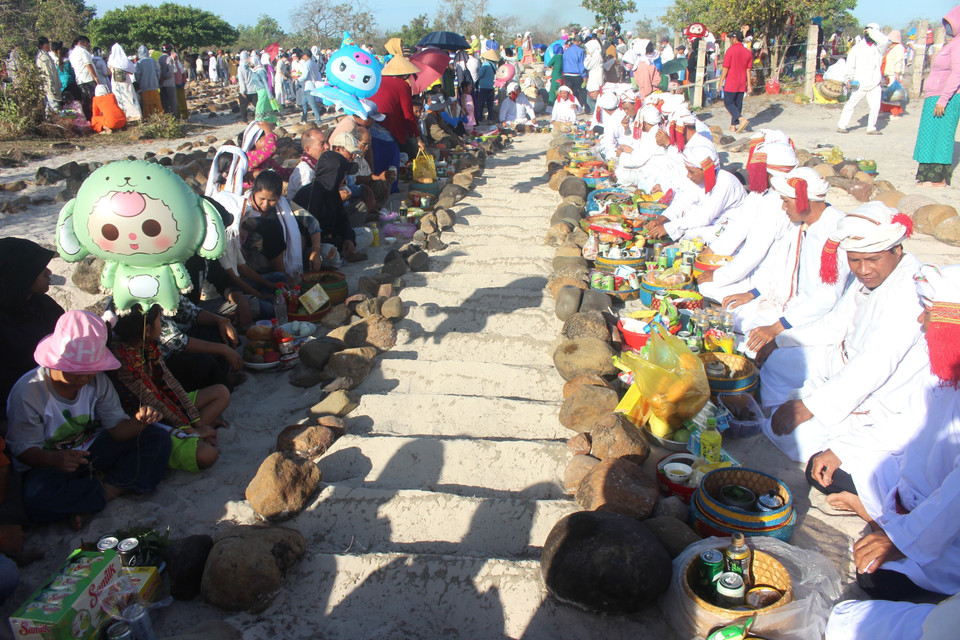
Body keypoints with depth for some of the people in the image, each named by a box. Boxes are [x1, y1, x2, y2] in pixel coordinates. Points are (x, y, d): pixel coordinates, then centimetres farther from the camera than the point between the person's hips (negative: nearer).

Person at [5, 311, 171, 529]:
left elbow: (117, 428, -9)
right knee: (37, 500, -39)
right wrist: (55, 459, -40)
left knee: (158, 438, -13)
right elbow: (23, 448, -17)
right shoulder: (27, 392, -21)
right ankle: (117, 488, -16)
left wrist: (139, 421, -34)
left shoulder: (97, 381, -10)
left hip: (93, 450, 4)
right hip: (47, 462, -4)